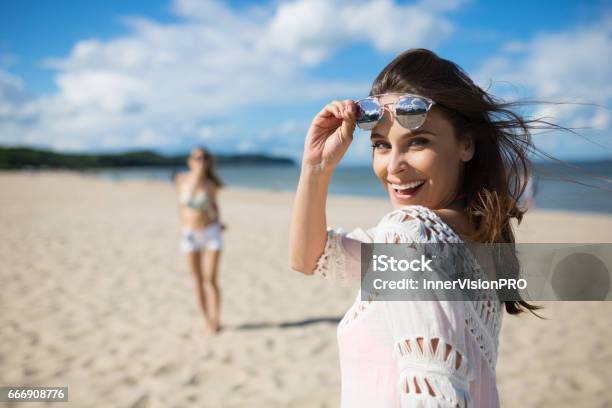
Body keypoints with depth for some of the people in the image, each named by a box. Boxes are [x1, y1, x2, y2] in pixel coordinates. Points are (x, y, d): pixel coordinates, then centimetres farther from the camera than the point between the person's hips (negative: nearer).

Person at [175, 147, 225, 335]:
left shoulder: (211, 185, -9)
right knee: (198, 280, 8)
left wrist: (218, 222, -2)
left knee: (210, 279, -6)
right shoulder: (181, 179, -5)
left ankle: (215, 321, 4)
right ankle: (207, 320, 19)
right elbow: (181, 204, 8)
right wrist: (183, 225, 6)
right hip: (189, 235, 2)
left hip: (211, 234, -2)